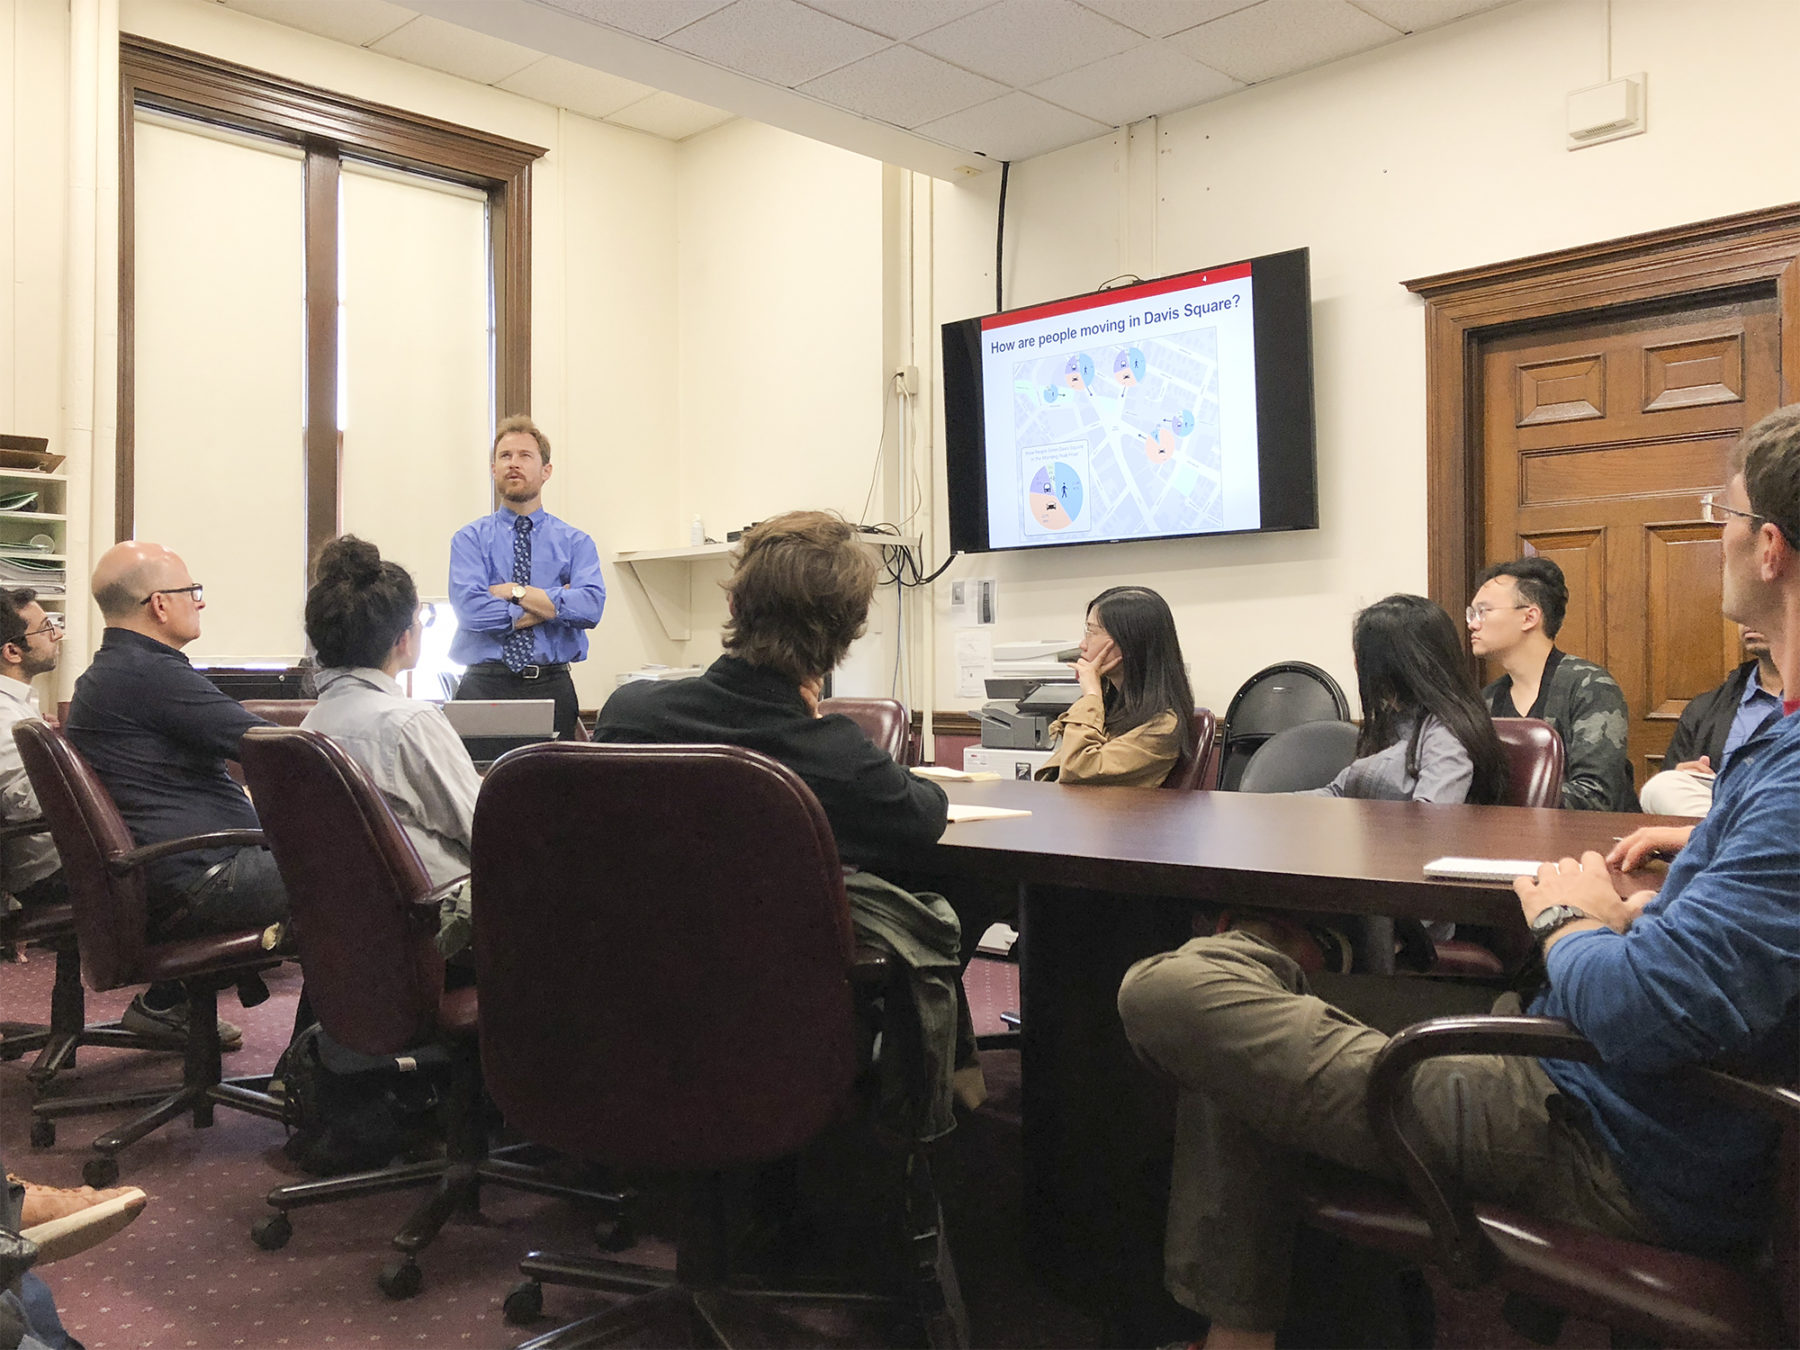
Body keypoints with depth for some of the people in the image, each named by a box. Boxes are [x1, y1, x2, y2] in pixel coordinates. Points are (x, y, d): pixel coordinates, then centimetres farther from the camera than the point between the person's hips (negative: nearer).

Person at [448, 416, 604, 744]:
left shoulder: (575, 542, 9)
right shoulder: (470, 539, 7)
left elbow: (591, 606, -9)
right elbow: (468, 607, -9)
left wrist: (516, 592, -9)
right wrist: (549, 606, -7)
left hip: (551, 689, 1)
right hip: (484, 687, 0)